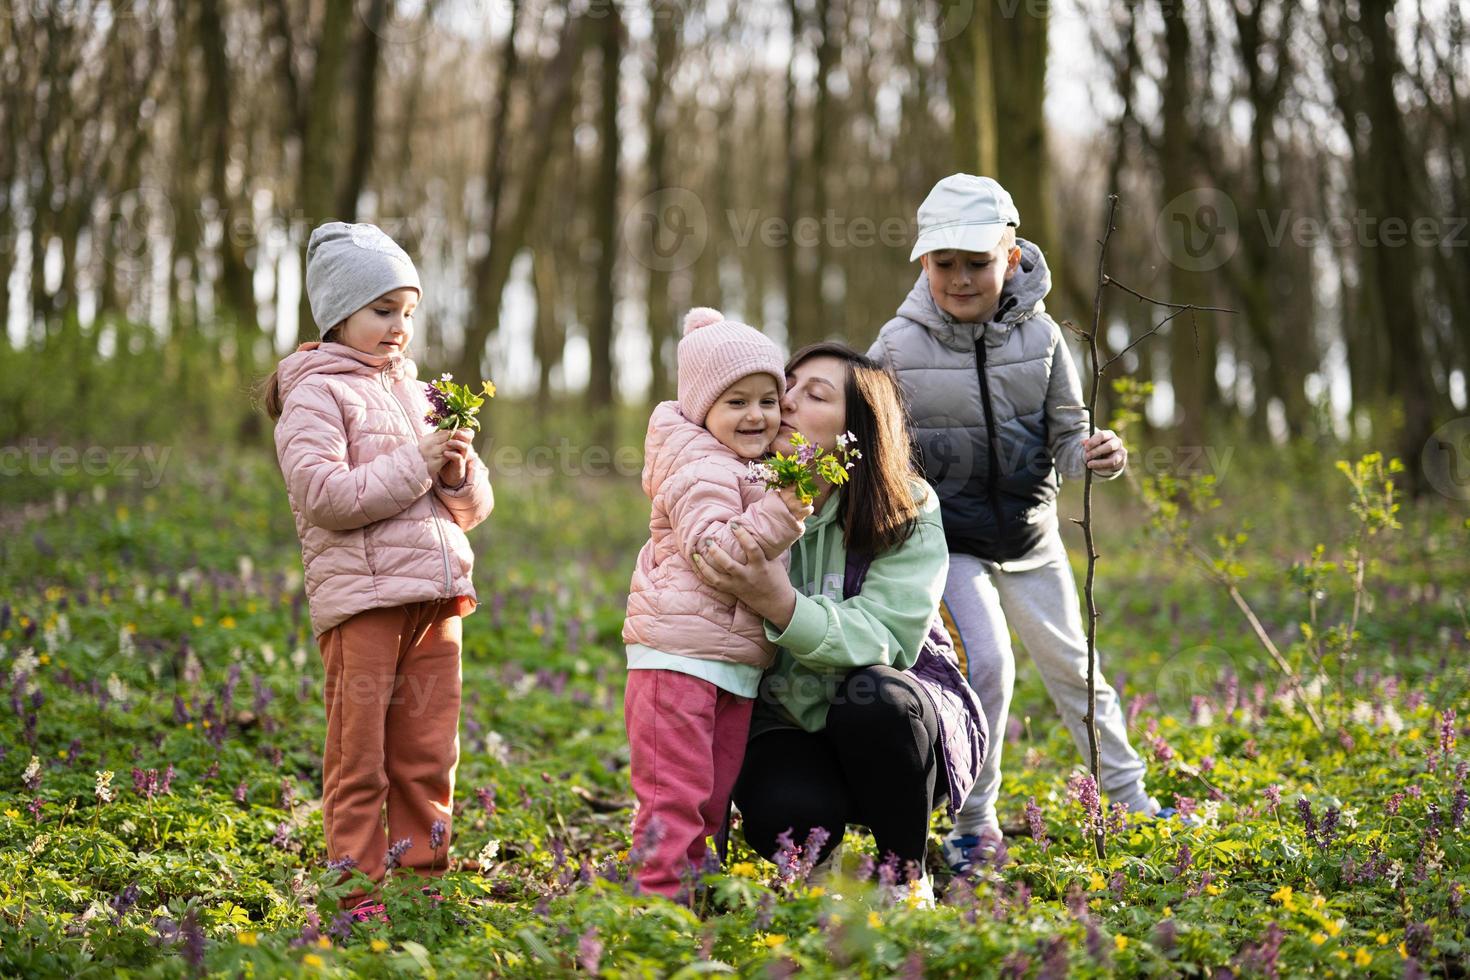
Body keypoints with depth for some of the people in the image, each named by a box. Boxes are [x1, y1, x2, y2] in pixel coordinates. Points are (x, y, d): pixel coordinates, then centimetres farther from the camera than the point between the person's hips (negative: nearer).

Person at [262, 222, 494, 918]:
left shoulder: (417, 392, 21)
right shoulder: (315, 394, -1)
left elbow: (473, 508, 21)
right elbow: (324, 495, -15)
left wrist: (459, 472, -1)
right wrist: (414, 464, -13)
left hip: (435, 596, 7)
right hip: (361, 597, -6)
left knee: (429, 754, 9)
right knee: (359, 757, -3)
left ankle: (424, 880, 16)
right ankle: (355, 892, 2)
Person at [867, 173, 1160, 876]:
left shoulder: (1038, 334, -7)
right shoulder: (899, 345, -11)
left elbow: (1066, 436, -1)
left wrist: (1095, 455, -23)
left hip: (1029, 534, 3)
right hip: (947, 536, -2)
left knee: (1069, 664, 13)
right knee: (987, 661, -18)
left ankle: (1131, 798, 30)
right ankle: (974, 821, -1)